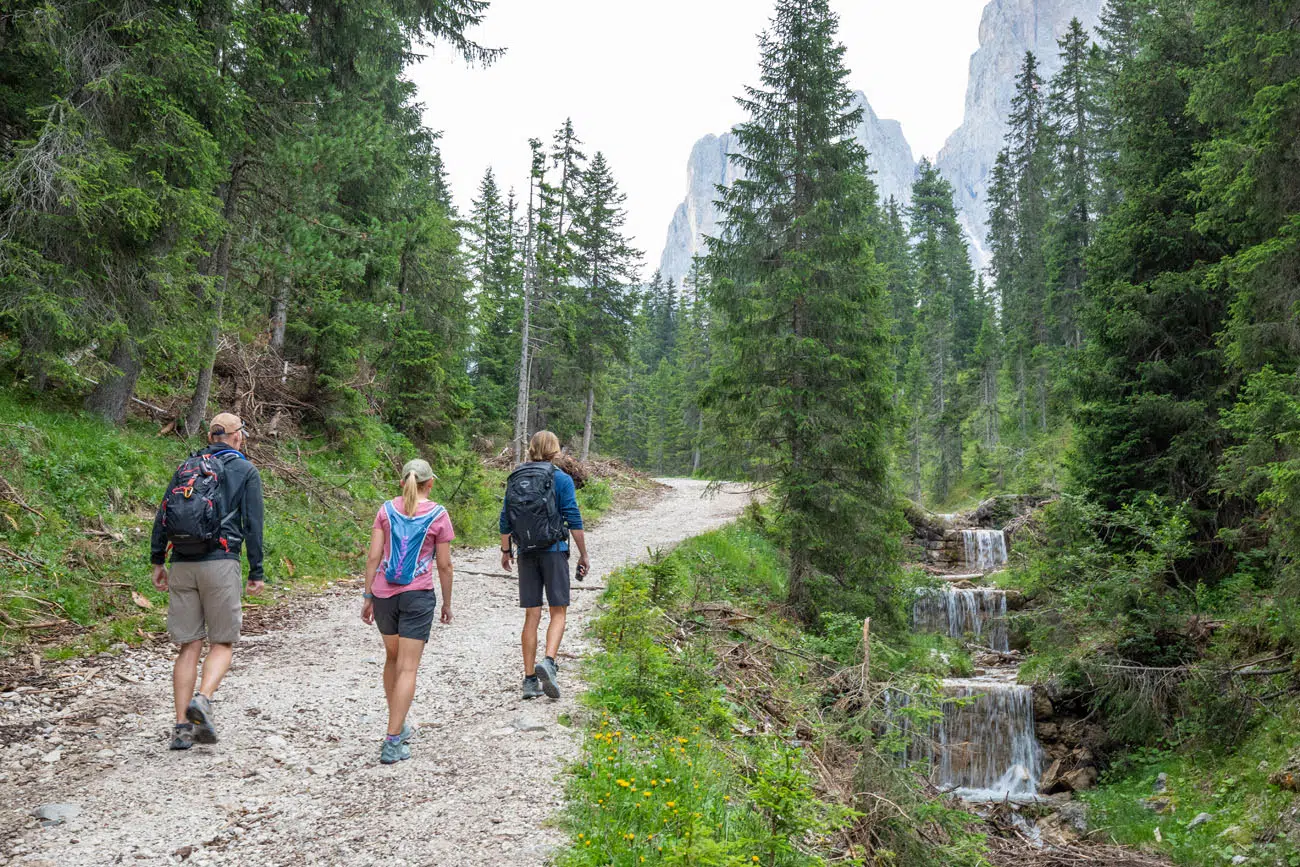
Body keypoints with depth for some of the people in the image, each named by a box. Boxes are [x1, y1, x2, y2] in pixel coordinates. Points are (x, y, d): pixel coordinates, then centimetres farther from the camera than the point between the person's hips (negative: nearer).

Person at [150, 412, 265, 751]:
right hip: (220, 562, -4)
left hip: (181, 564, 4)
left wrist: (157, 561, 14)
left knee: (189, 646, 8)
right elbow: (252, 524, -2)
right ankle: (203, 700, -19)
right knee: (222, 643, 5)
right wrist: (256, 572, 0)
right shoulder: (246, 470, 4)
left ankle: (182, 726, 6)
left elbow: (162, 514, 10)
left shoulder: (187, 466, 16)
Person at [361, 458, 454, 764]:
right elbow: (444, 566, -1)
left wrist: (367, 596, 7)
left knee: (392, 658, 21)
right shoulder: (438, 515, -4)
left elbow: (373, 556, 0)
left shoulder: (386, 510, 3)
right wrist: (447, 603, 9)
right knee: (408, 668, 0)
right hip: (418, 595, -4)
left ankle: (398, 726, 33)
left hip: (384, 593, 4)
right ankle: (392, 743, -4)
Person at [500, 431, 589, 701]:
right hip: (554, 551, -4)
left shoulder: (515, 479, 7)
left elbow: (505, 521, 10)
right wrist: (583, 555, 0)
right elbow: (574, 520, -7)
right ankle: (548, 662, -19)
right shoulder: (561, 479, -5)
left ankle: (530, 679, 9)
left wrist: (506, 551, 24)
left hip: (526, 554, 4)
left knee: (531, 616, 8)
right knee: (558, 612, 4)